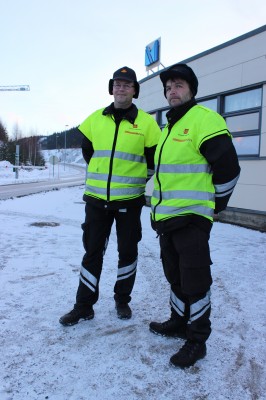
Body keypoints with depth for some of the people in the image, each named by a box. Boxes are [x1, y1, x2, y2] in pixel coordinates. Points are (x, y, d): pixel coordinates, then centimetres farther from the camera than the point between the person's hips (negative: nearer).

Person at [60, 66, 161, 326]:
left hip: (129, 200, -2)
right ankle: (84, 305, 21)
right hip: (96, 198, 2)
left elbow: (155, 160, 5)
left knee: (127, 252, 10)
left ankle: (122, 300, 29)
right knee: (92, 252, 8)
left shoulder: (146, 122, -3)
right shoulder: (95, 119, 5)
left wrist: (137, 180, 8)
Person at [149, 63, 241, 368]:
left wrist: (215, 203, -4)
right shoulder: (169, 127, 18)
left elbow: (228, 167, -14)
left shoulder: (205, 120, -11)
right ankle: (179, 322, 37)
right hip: (165, 218, 9)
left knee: (194, 282, 1)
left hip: (191, 219, -9)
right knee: (175, 276, 20)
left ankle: (197, 341, 18)